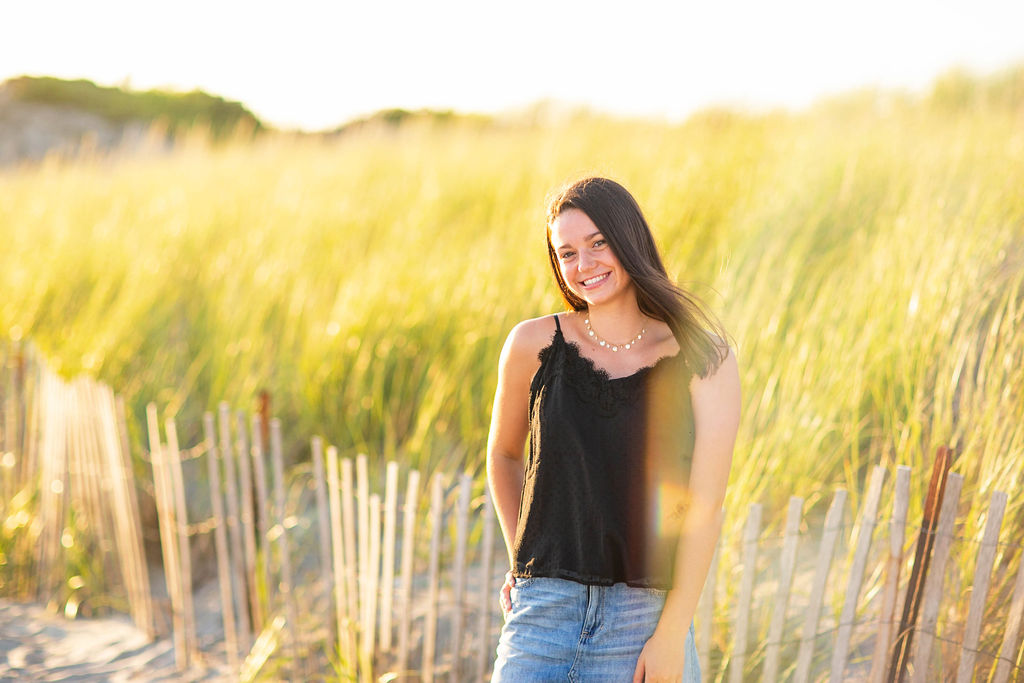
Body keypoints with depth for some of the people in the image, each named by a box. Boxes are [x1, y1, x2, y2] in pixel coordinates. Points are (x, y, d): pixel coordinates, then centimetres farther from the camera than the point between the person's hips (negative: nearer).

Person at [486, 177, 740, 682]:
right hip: (545, 604, 1)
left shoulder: (702, 358, -3)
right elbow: (503, 452, 17)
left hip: (645, 615, -1)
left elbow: (704, 507, -6)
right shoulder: (535, 345, 1)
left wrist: (671, 635, -9)